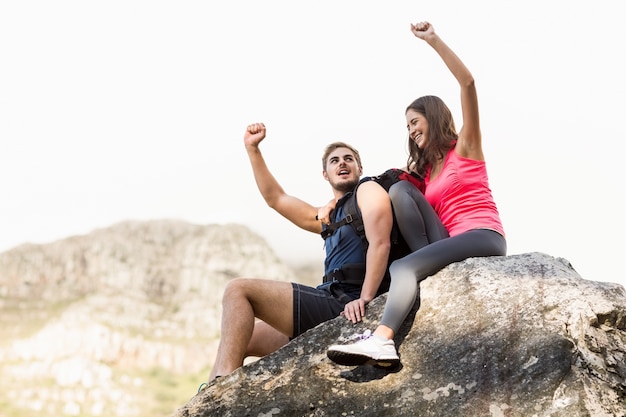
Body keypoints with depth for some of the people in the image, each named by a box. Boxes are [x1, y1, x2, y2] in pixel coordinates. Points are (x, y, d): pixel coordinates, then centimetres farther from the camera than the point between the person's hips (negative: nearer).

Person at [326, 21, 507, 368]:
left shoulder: (465, 147, 8)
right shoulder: (424, 170, 26)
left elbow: (467, 82, -6)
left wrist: (434, 40, -13)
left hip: (483, 237, -6)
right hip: (450, 240, 6)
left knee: (402, 267, -29)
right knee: (398, 188, -5)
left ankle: (382, 341, -50)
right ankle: (434, 265, -19)